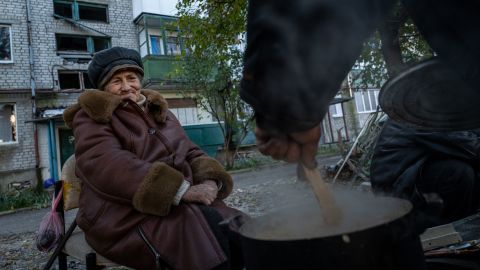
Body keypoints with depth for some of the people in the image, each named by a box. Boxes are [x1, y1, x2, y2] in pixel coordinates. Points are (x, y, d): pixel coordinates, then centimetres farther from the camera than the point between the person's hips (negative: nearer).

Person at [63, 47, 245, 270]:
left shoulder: (160, 112, 20)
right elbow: (108, 166, -17)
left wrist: (210, 180, -11)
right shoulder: (92, 117, 2)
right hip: (124, 214, -5)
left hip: (177, 204, 6)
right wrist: (182, 190, -26)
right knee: (204, 233, -29)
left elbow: (190, 153, 14)